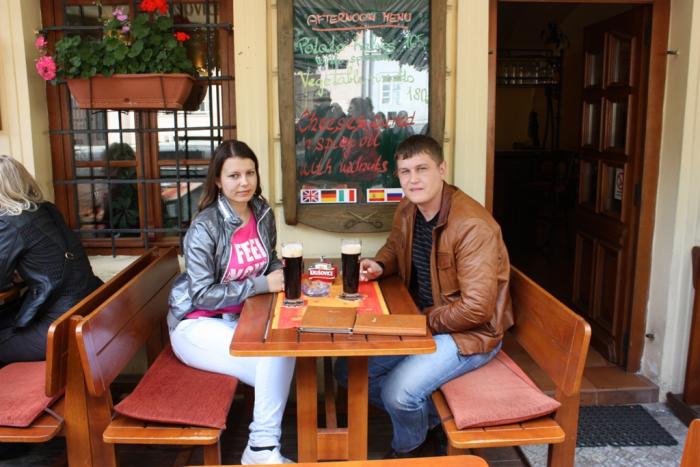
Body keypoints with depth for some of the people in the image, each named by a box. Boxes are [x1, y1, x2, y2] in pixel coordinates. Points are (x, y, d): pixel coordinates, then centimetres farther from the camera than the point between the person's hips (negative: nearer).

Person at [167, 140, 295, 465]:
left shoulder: (263, 214, 1)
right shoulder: (205, 227, -18)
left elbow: (270, 262, 18)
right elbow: (202, 295, -19)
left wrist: (284, 274, -6)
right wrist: (263, 285, -22)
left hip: (242, 317, 6)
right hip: (198, 325, -5)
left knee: (284, 346, -26)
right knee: (274, 365, -26)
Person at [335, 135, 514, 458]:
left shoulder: (472, 226, -27)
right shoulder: (407, 209, -2)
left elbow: (476, 308, -28)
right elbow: (394, 247, 20)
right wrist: (377, 266, -3)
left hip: (471, 332, -8)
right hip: (419, 321, 8)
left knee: (398, 391, -26)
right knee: (348, 370, 3)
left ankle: (408, 448, 11)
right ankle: (427, 416, 19)